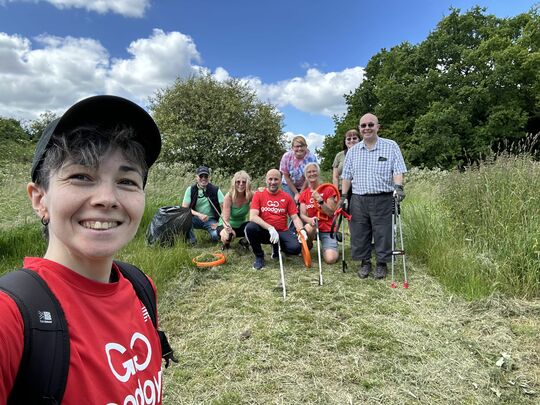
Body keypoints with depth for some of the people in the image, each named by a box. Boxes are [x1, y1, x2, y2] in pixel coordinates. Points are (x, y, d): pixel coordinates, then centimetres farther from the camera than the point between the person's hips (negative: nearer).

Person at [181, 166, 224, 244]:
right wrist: (199, 215, -25)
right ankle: (191, 240, -7)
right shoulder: (190, 190, -3)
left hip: (211, 220, -1)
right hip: (196, 219, 1)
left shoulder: (215, 190, -6)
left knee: (216, 236, -30)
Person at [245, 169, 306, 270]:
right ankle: (259, 257, -5)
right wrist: (270, 228, -26)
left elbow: (295, 217, 3)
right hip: (264, 231, -1)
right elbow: (253, 217, -14)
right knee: (250, 227, -33)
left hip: (282, 232, 2)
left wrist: (302, 230, -17)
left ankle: (276, 248, 13)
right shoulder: (258, 195, -1)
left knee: (296, 247, -25)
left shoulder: (287, 197, 5)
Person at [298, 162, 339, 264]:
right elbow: (302, 214, 0)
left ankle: (326, 249, 16)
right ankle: (307, 248, -4)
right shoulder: (303, 194, 8)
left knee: (330, 259, -21)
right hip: (313, 227, 2)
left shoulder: (328, 189, -3)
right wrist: (309, 220, -23)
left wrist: (320, 200, -22)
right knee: (309, 228, -37)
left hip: (327, 230, -2)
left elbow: (331, 213, -8)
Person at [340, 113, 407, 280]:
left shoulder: (391, 146, 3)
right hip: (358, 200, 3)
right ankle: (365, 262, 22)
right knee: (359, 233, 6)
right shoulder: (353, 151, 12)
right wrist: (343, 196, 7)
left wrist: (398, 187, -20)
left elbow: (398, 170, -3)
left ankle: (382, 263, 18)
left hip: (383, 199, -3)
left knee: (383, 233, 2)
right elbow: (347, 176, 14)